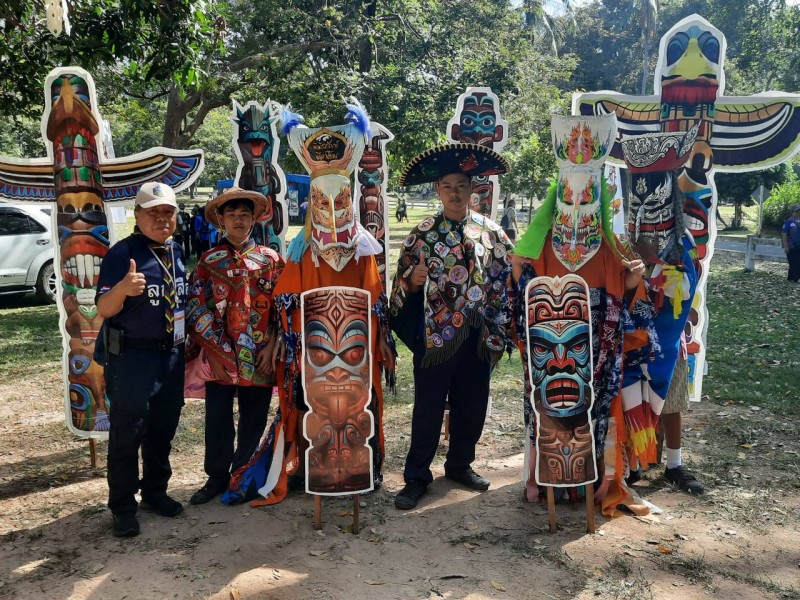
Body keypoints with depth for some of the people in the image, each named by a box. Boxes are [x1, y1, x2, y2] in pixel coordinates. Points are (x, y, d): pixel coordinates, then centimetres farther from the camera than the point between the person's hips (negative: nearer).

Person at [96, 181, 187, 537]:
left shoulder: (177, 252, 8)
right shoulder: (122, 253, -12)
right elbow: (104, 309, -18)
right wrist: (122, 289, -38)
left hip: (173, 354, 7)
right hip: (132, 357, -6)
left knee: (163, 429, 16)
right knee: (126, 433, 2)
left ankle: (155, 492, 31)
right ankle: (123, 507, 13)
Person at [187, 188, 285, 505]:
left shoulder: (270, 258, 5)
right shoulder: (209, 260, 5)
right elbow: (197, 307, 0)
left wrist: (271, 346, -7)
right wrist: (214, 351, -7)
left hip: (259, 357, 0)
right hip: (219, 356, 0)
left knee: (253, 420, 9)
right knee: (217, 419, 7)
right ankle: (217, 476, 24)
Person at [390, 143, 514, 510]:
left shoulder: (491, 232, 3)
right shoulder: (422, 234, -1)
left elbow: (506, 281, 5)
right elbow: (402, 286, 3)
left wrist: (498, 332, 0)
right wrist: (412, 281, -20)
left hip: (477, 338, 2)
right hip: (434, 337, -2)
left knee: (472, 407, 13)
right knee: (428, 408, 5)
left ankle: (460, 465, 34)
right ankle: (416, 476, 19)